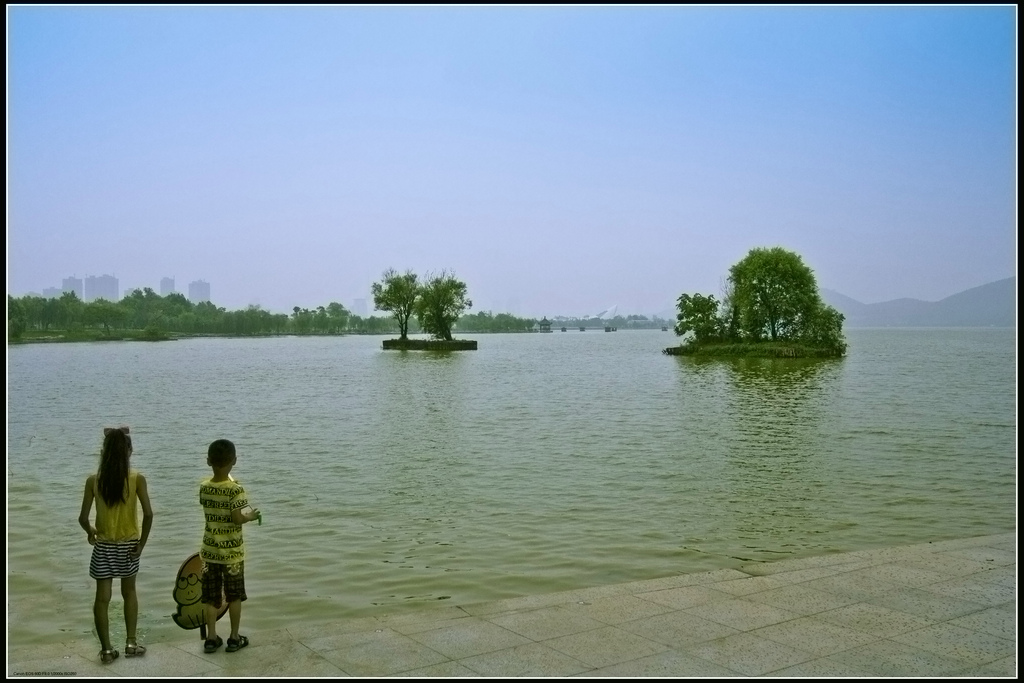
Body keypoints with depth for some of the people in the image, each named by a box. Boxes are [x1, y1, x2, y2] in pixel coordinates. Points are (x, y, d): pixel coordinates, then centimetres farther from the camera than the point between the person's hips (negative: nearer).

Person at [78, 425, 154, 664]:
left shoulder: (93, 480, -9)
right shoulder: (137, 478, -12)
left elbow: (83, 518, -7)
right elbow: (148, 514, -18)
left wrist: (90, 532, 14)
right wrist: (142, 544, -7)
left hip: (103, 546, 0)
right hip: (128, 545, 0)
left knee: (102, 598, 9)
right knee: (129, 592, 19)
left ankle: (107, 649, 11)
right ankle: (131, 643, 22)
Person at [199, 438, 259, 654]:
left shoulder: (204, 487, -2)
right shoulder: (235, 489, -17)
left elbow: (212, 512, 7)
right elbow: (237, 518, -21)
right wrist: (250, 516, -1)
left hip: (210, 550, 4)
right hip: (232, 551, -4)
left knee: (211, 597, 11)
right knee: (234, 596, 9)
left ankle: (211, 638, 15)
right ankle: (234, 638, 16)